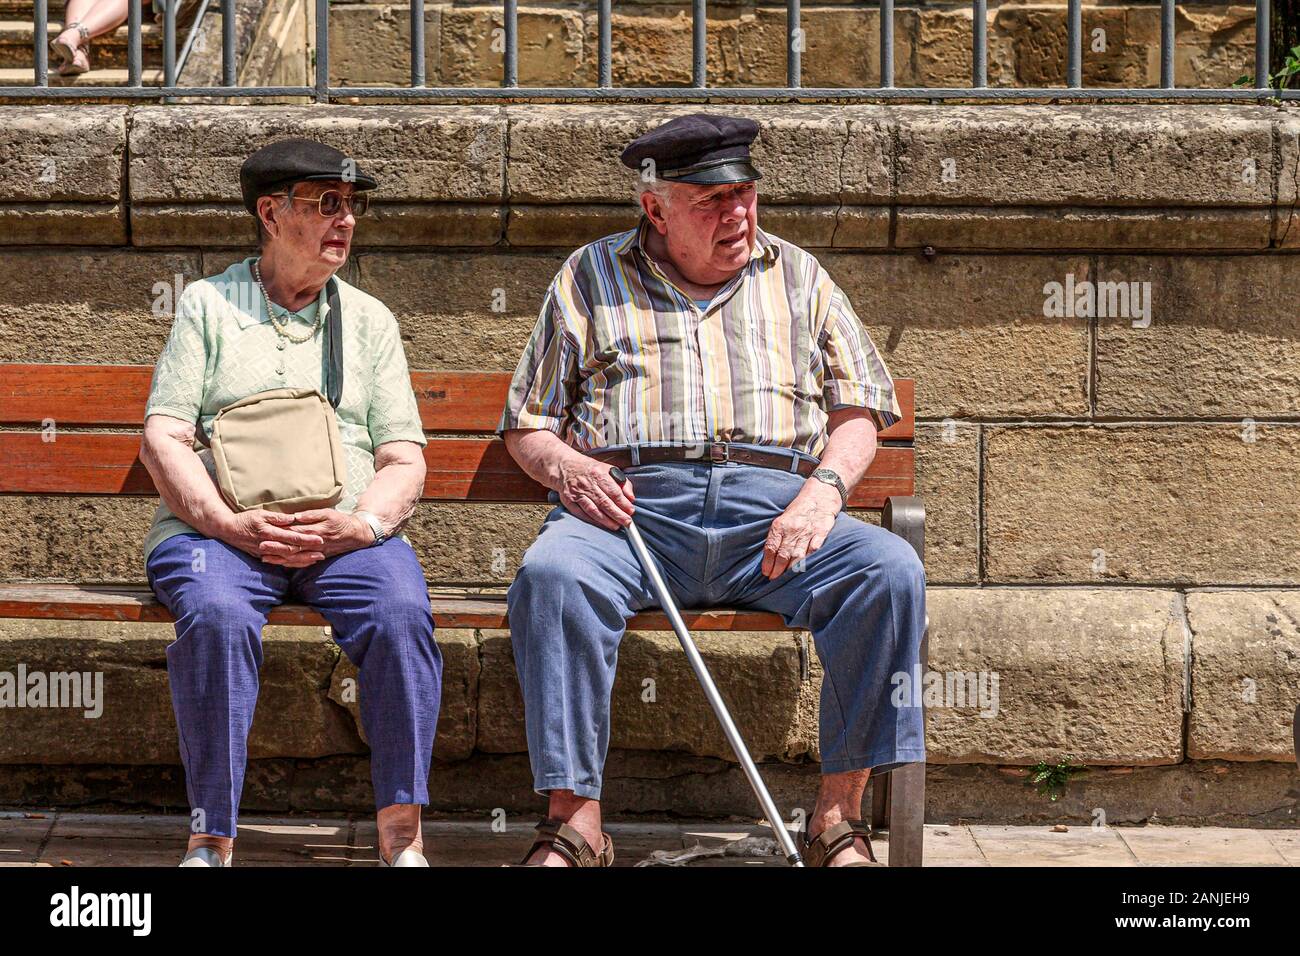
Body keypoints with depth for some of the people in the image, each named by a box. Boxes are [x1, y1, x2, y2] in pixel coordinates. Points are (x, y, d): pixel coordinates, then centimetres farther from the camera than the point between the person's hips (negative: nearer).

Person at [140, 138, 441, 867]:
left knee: (402, 612, -31)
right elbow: (164, 439, 4)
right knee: (217, 615, -35)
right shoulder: (208, 304, 14)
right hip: (218, 527, -2)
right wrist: (230, 523, -13)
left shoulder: (369, 318, 21)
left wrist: (359, 524, -10)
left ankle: (402, 834, -26)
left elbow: (404, 459, 12)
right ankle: (213, 839, -29)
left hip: (348, 532, 2)